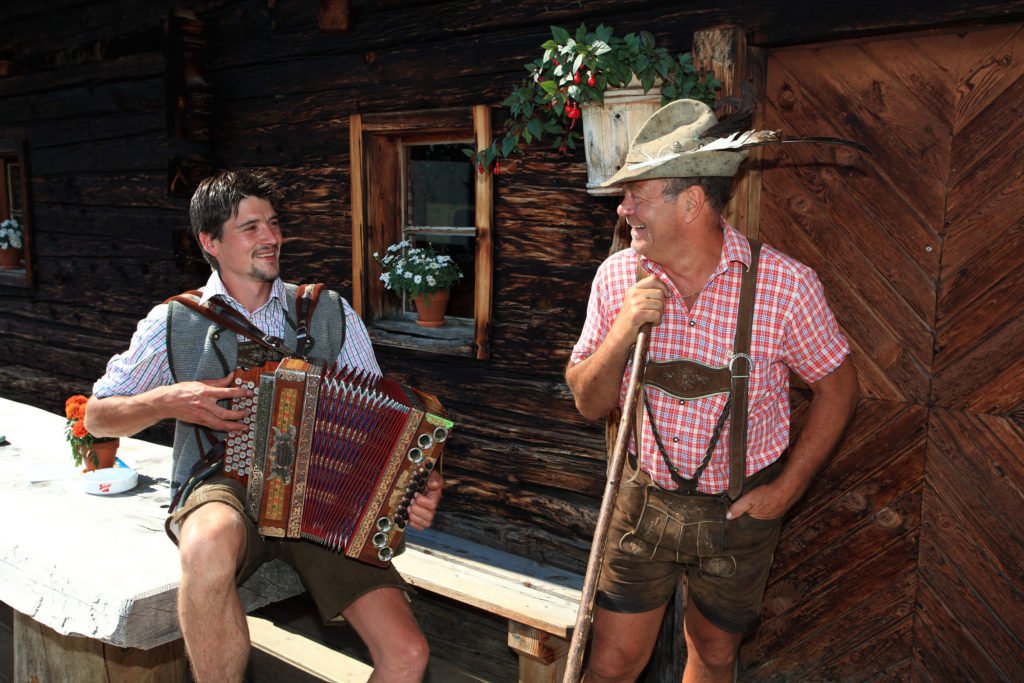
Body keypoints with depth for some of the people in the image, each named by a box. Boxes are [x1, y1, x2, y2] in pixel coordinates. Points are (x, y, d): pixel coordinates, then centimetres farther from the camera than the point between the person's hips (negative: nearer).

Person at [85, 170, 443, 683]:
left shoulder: (332, 314, 7)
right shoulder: (174, 322, 5)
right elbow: (98, 416, 11)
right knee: (210, 546, -40)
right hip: (221, 491, -1)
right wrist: (169, 401, -9)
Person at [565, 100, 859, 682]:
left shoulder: (785, 284, -18)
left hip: (740, 511, -1)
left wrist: (786, 490, -7)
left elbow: (838, 386, -4)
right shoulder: (618, 278, -9)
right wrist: (622, 332, -23)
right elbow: (590, 405, -5)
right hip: (646, 500, 1)